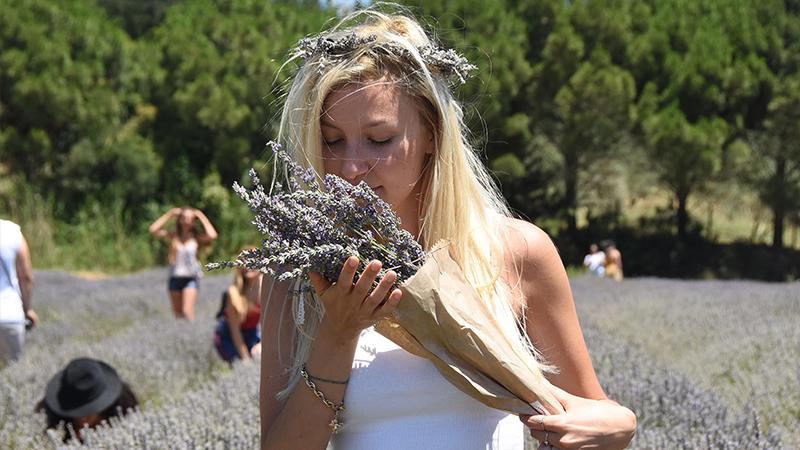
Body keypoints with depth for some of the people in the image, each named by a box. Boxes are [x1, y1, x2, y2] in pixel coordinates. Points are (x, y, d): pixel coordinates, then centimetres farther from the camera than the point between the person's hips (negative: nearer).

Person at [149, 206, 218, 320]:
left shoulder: (197, 237, -2)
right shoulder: (173, 236, 2)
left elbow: (212, 235, -21)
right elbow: (153, 230, -8)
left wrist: (202, 218, -10)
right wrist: (169, 215, -7)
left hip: (191, 278, -3)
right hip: (175, 277, 3)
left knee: (187, 311, -16)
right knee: (177, 313, 10)